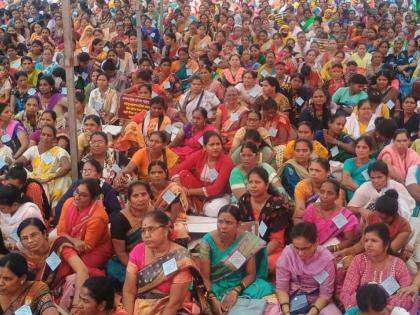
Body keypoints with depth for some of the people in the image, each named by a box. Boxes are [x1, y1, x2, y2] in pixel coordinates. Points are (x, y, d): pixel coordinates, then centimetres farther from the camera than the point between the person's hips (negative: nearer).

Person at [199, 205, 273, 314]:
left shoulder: (247, 240, -11)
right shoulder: (208, 241, -14)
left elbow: (251, 274, -6)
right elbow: (205, 277, -12)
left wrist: (235, 292, -22)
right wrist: (213, 299, -28)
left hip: (240, 285, 1)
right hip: (216, 286, 0)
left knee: (265, 288, -26)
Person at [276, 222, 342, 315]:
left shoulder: (326, 258, -17)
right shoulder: (287, 253, -15)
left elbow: (325, 293, -12)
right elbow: (281, 287, -9)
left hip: (317, 299, 0)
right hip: (292, 298, 0)